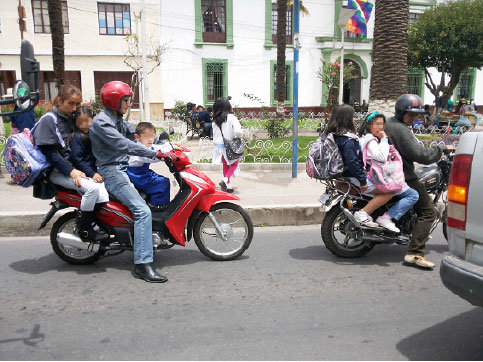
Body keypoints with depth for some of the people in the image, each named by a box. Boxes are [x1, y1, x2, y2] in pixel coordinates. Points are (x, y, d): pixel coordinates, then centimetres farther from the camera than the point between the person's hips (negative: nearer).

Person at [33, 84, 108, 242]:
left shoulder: (70, 119, 16)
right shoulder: (48, 119, -7)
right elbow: (49, 152, -15)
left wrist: (77, 169, 4)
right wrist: (71, 171, -22)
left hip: (72, 167, 7)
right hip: (56, 171, -7)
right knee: (92, 188, -27)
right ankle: (83, 229, -13)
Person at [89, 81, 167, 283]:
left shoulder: (118, 120, 17)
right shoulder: (102, 121, -13)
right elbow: (122, 144, -25)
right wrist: (154, 153, -27)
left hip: (122, 169, 10)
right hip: (111, 172, -10)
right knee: (143, 211, -24)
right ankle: (142, 265, -25)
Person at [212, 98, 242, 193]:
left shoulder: (215, 120, 2)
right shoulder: (231, 117, -14)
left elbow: (214, 135, 7)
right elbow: (238, 132, -23)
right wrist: (238, 135, -3)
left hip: (219, 146, 5)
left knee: (225, 165, 20)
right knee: (234, 164, 16)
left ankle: (228, 186, 25)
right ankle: (225, 180, -6)